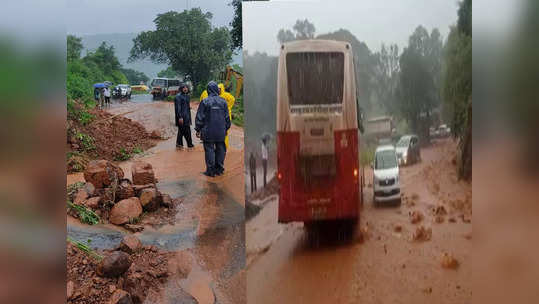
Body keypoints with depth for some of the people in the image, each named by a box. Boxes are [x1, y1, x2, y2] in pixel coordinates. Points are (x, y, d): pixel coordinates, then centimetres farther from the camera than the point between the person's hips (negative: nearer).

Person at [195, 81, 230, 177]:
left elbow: (199, 117, -5)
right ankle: (219, 168, 18)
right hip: (221, 132, 3)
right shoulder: (223, 101, 2)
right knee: (220, 149, 12)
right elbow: (227, 117, 9)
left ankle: (210, 171, 3)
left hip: (208, 131, -3)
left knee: (209, 149, 2)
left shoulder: (205, 102, -8)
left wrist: (198, 129, 3)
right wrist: (226, 128, 20)